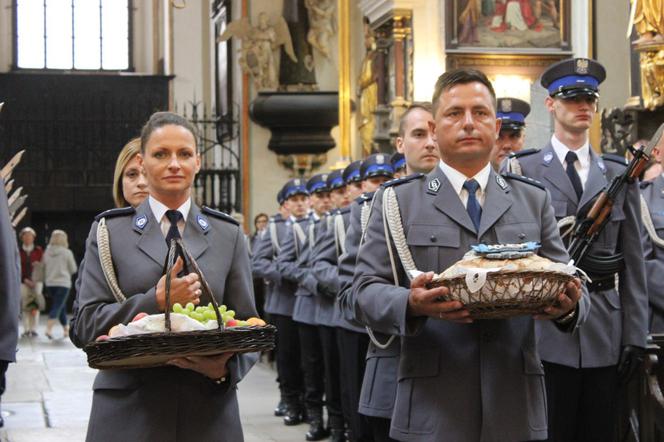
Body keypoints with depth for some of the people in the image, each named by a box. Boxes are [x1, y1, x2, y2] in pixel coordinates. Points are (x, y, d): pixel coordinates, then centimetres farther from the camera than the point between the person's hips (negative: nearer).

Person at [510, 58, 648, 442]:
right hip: (545, 330, -3)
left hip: (605, 334, 3)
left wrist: (636, 335, 4)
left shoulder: (619, 174, 10)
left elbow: (633, 262, 9)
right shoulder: (523, 170, 1)